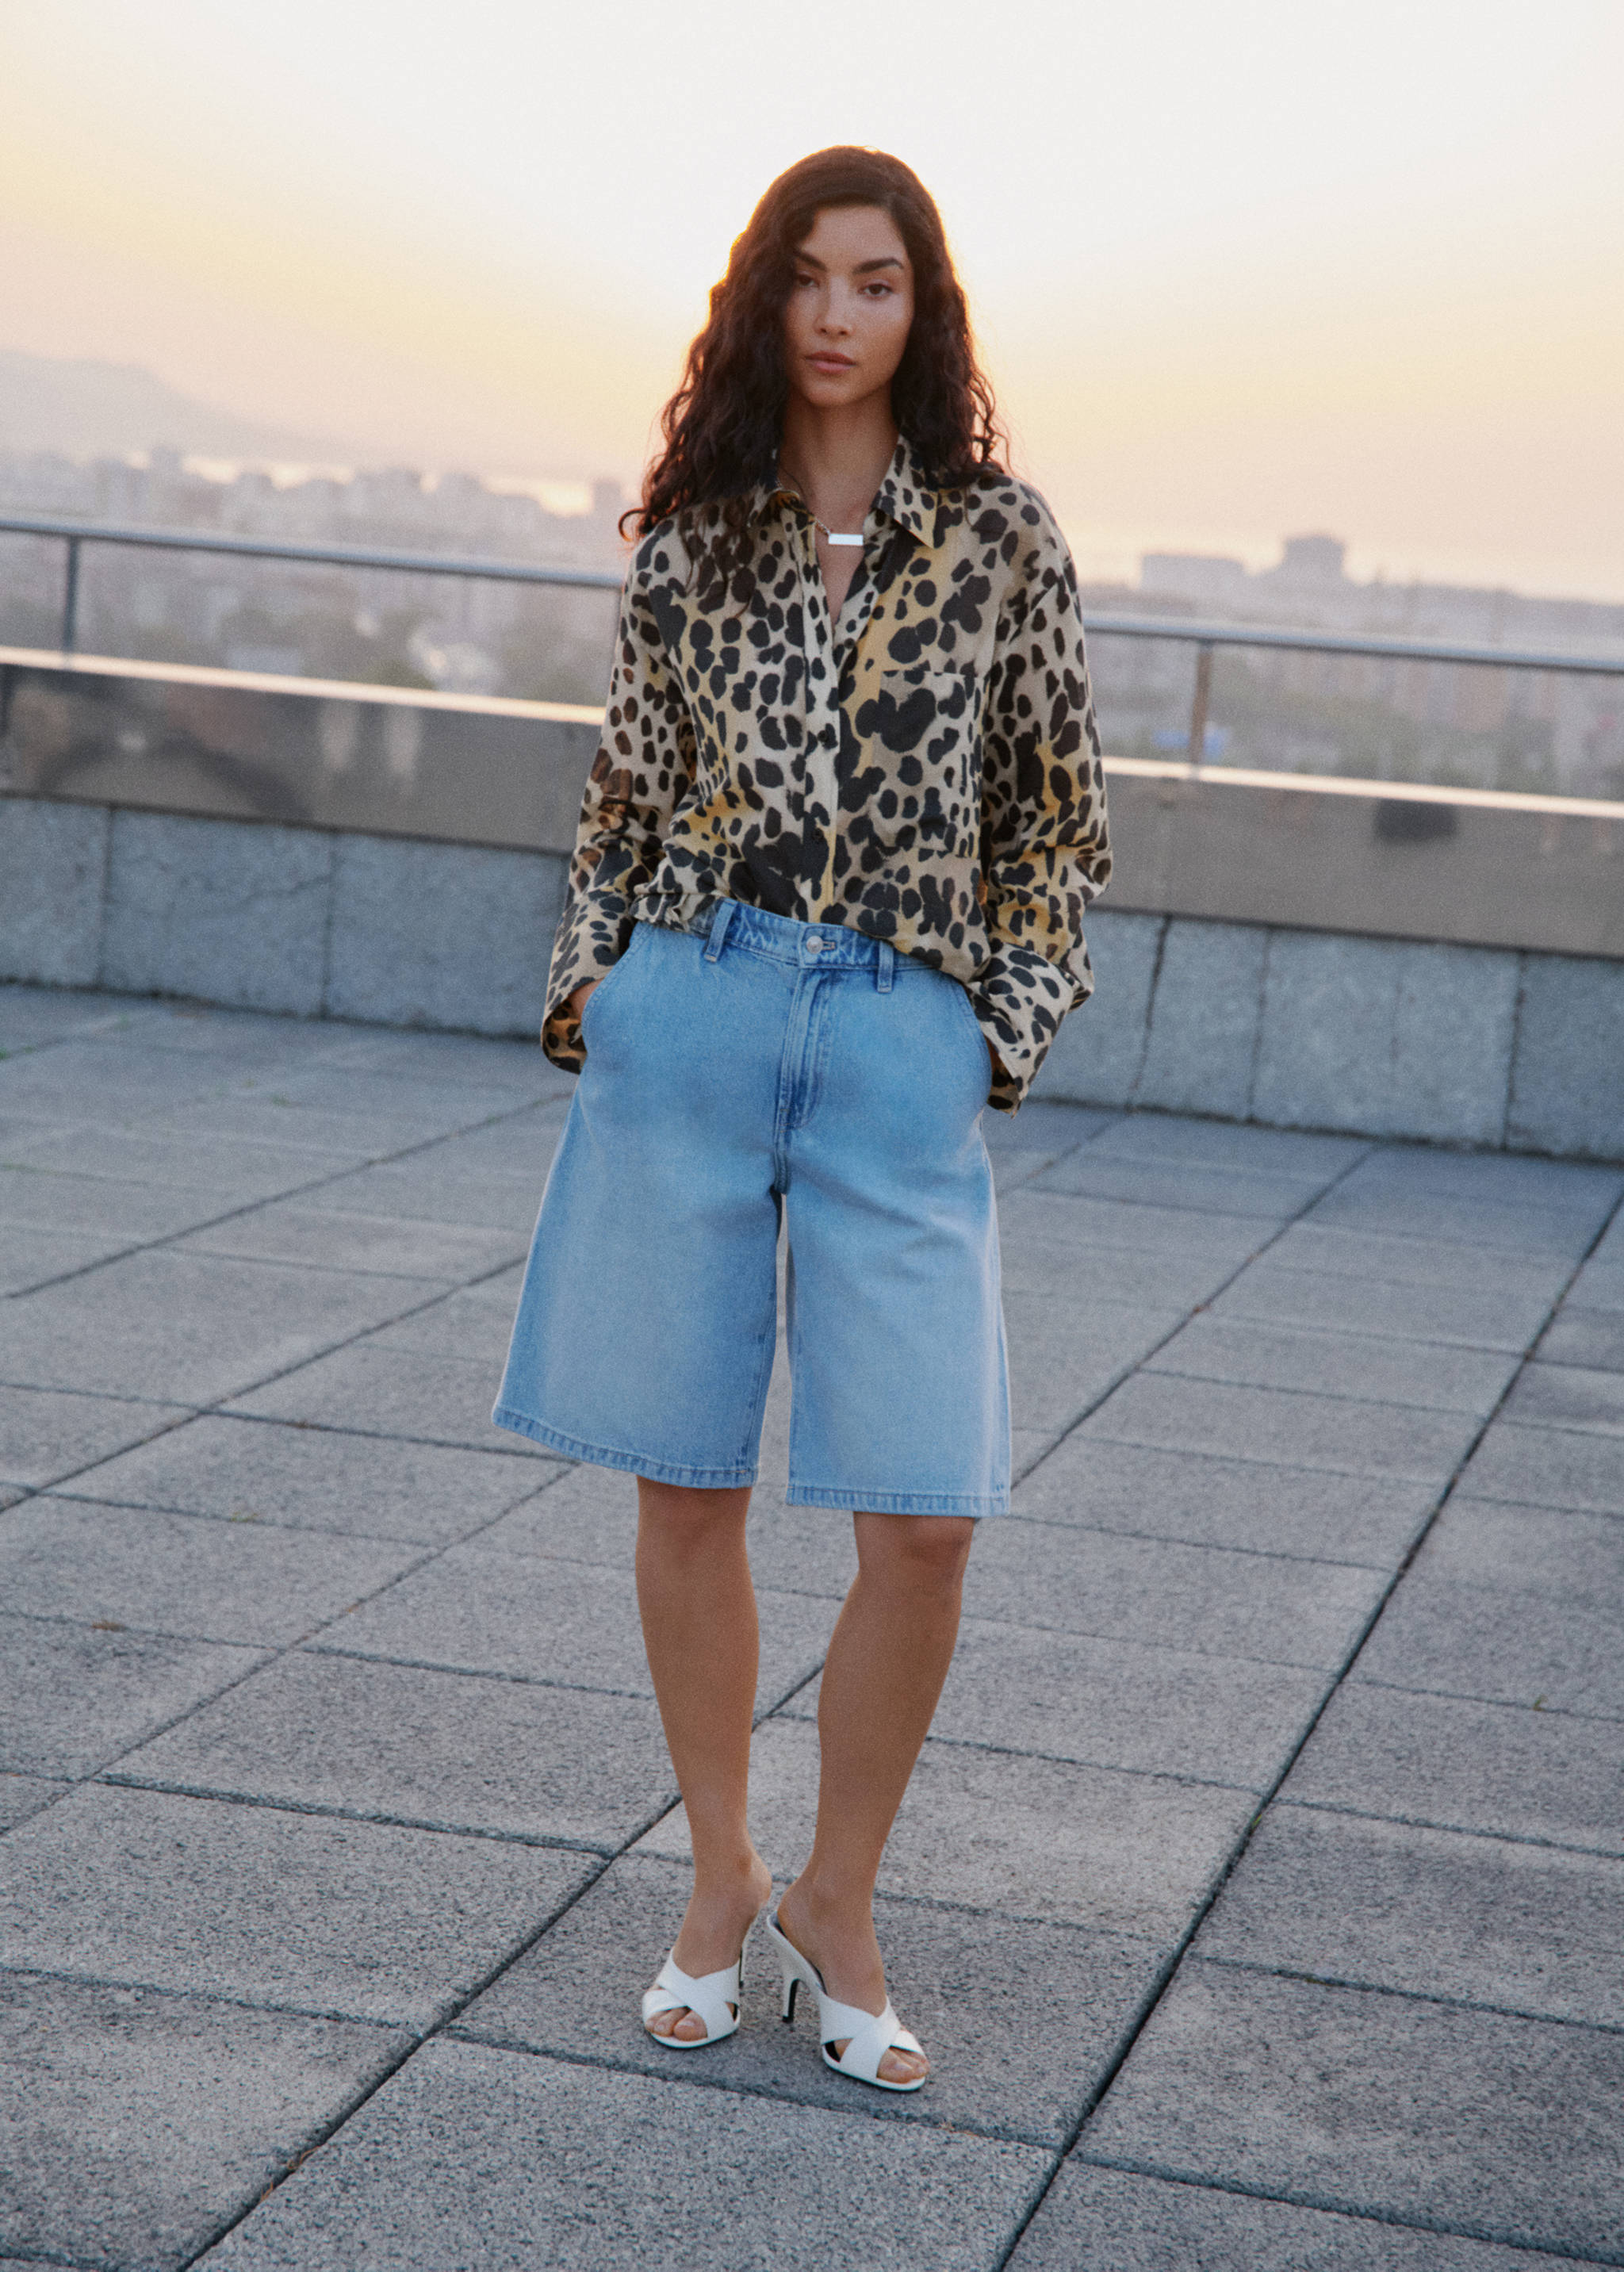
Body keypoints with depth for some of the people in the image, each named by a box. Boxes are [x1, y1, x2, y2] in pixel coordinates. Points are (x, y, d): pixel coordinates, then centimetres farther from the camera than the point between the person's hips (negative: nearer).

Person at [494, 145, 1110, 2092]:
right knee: (686, 1483, 6)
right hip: (689, 1018, 2)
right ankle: (719, 1887, 23)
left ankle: (836, 1908, 14)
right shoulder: (691, 531, 8)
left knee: (924, 1513, -6)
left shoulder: (999, 538, 4)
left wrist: (1003, 1037, 2)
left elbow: (1053, 817, 8)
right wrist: (585, 987, 5)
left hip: (901, 1038, -1)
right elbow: (627, 786, 15)